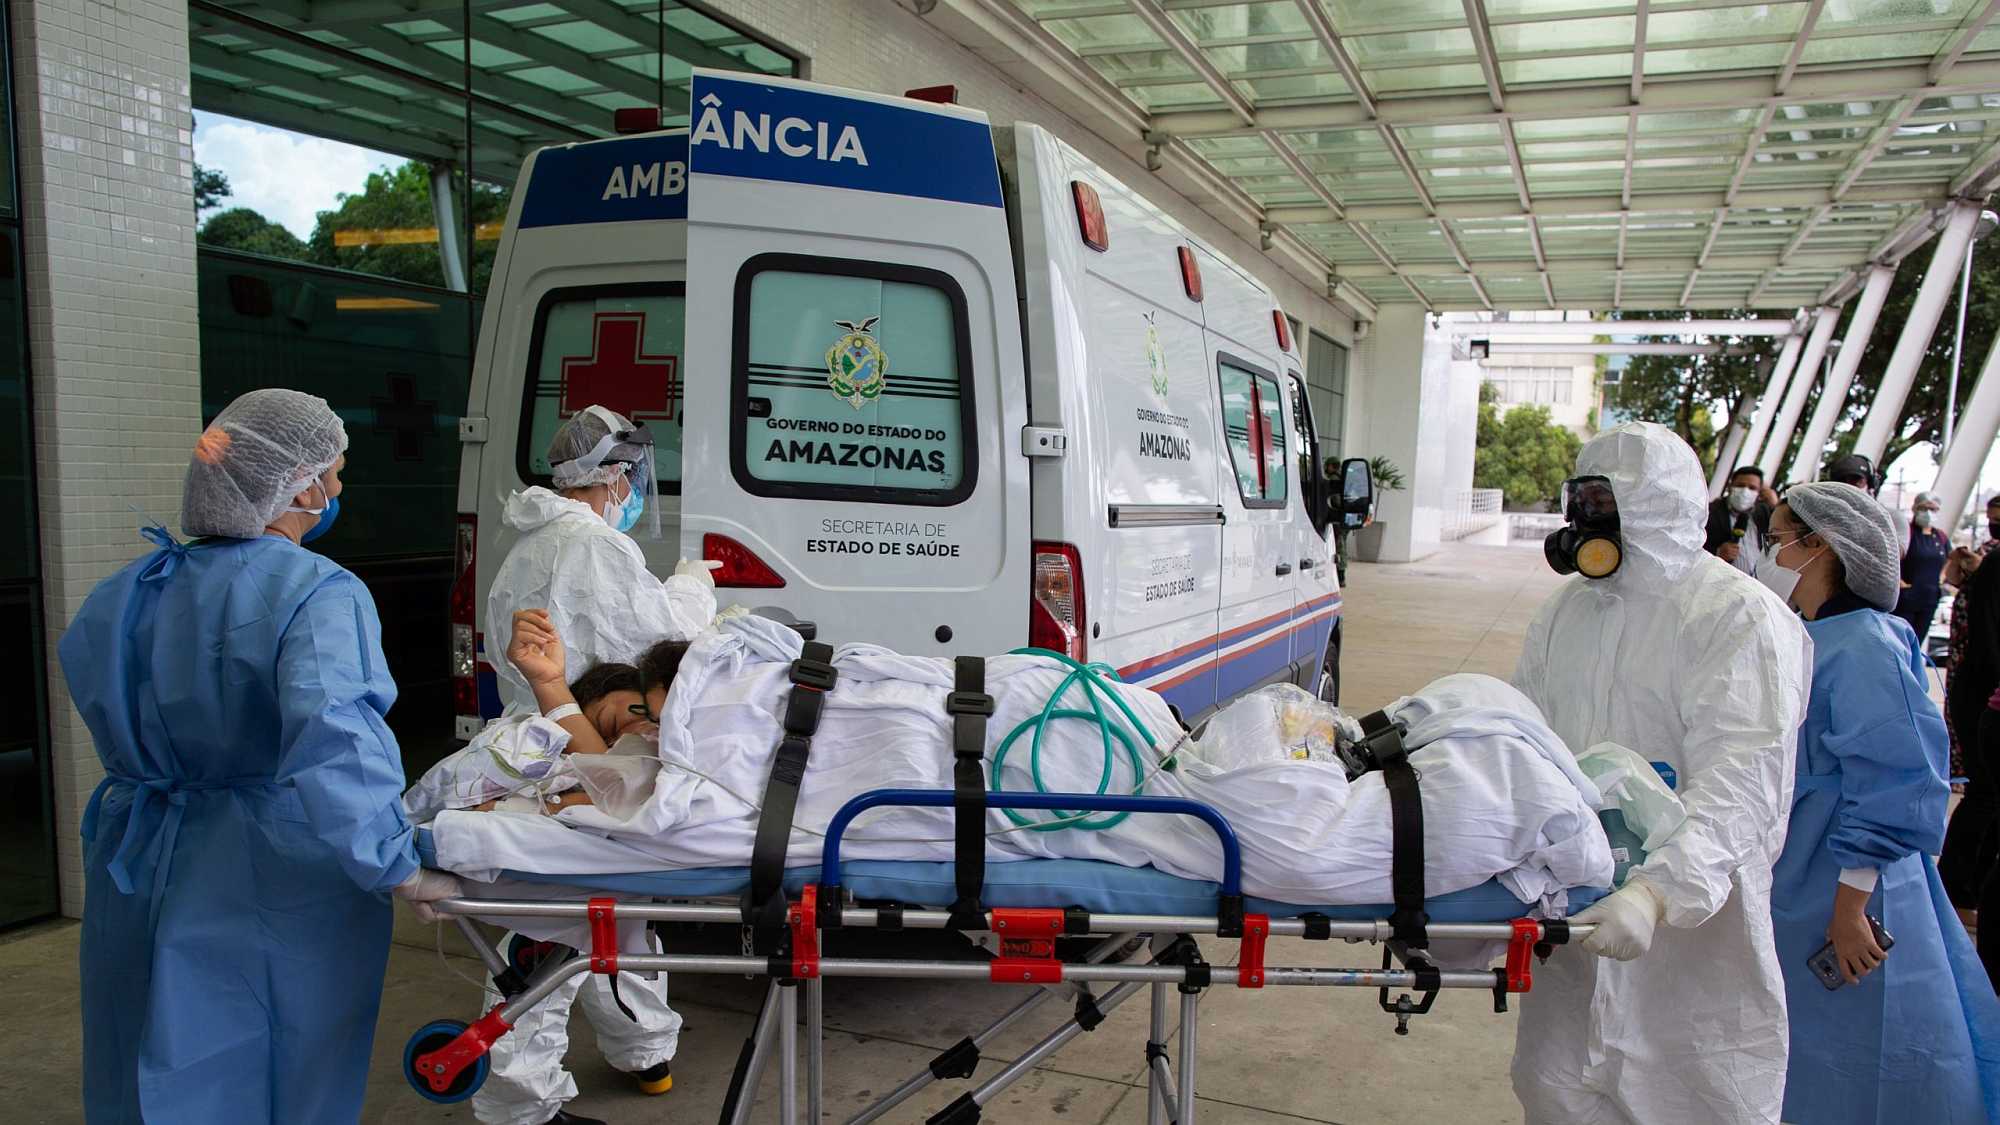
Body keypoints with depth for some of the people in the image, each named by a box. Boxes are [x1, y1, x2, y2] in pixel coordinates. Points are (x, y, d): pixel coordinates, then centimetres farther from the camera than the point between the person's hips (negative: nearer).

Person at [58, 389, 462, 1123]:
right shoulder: (318, 595, -20)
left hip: (145, 874, 6)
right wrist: (401, 871, -26)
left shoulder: (133, 592, 2)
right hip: (275, 886, -6)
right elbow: (333, 747, -34)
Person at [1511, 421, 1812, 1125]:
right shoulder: (1566, 613, 11)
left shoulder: (1742, 617, -12)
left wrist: (1660, 890, -36)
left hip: (1695, 925, -6)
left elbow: (1743, 778, -23)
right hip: (1576, 906, 6)